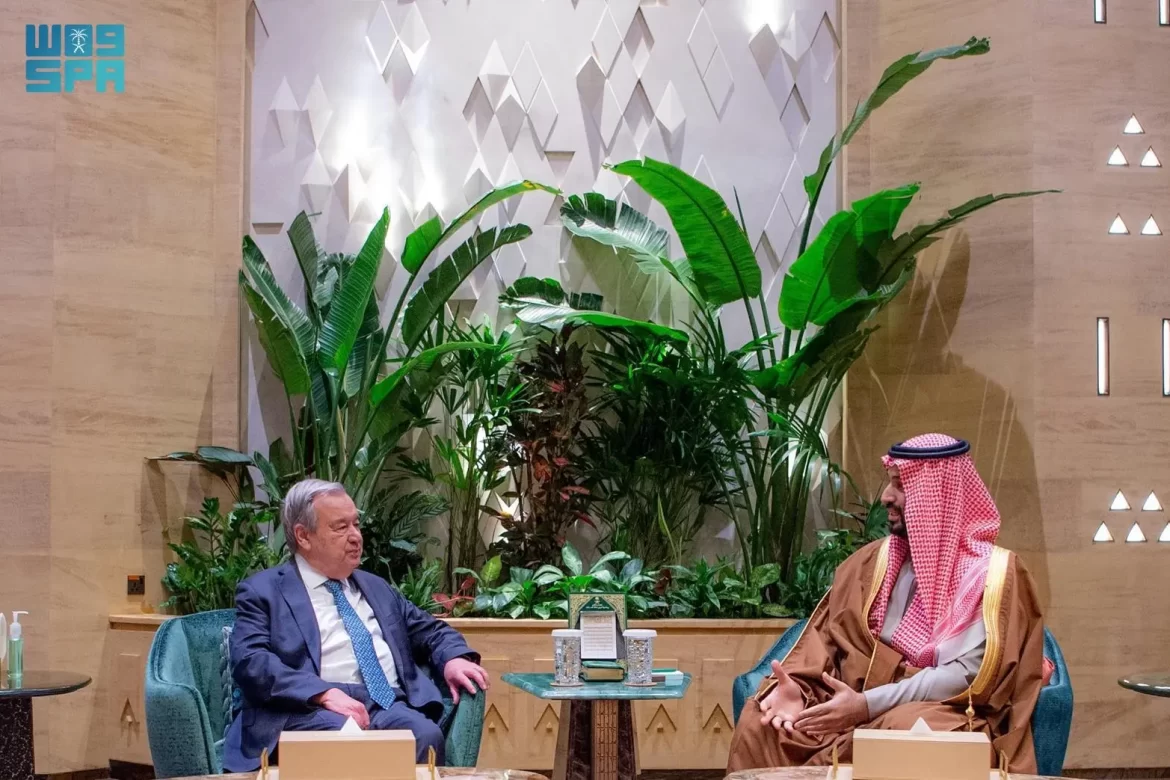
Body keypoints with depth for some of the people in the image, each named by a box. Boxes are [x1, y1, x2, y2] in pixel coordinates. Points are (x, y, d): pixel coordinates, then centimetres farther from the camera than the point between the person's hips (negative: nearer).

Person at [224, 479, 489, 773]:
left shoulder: (375, 587, 27)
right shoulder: (263, 591, 8)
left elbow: (430, 630, 31)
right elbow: (250, 661, -6)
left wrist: (453, 658, 6)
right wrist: (324, 693, -20)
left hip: (389, 706, 5)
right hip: (312, 710, -4)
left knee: (425, 736, -30)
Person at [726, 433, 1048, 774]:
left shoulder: (991, 573, -5)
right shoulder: (872, 560, 12)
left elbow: (967, 674, -15)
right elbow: (825, 638, 9)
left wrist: (869, 705, -24)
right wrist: (797, 686, -13)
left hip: (942, 717, -4)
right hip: (858, 707, 5)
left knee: (904, 729, -39)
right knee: (758, 722, -19)